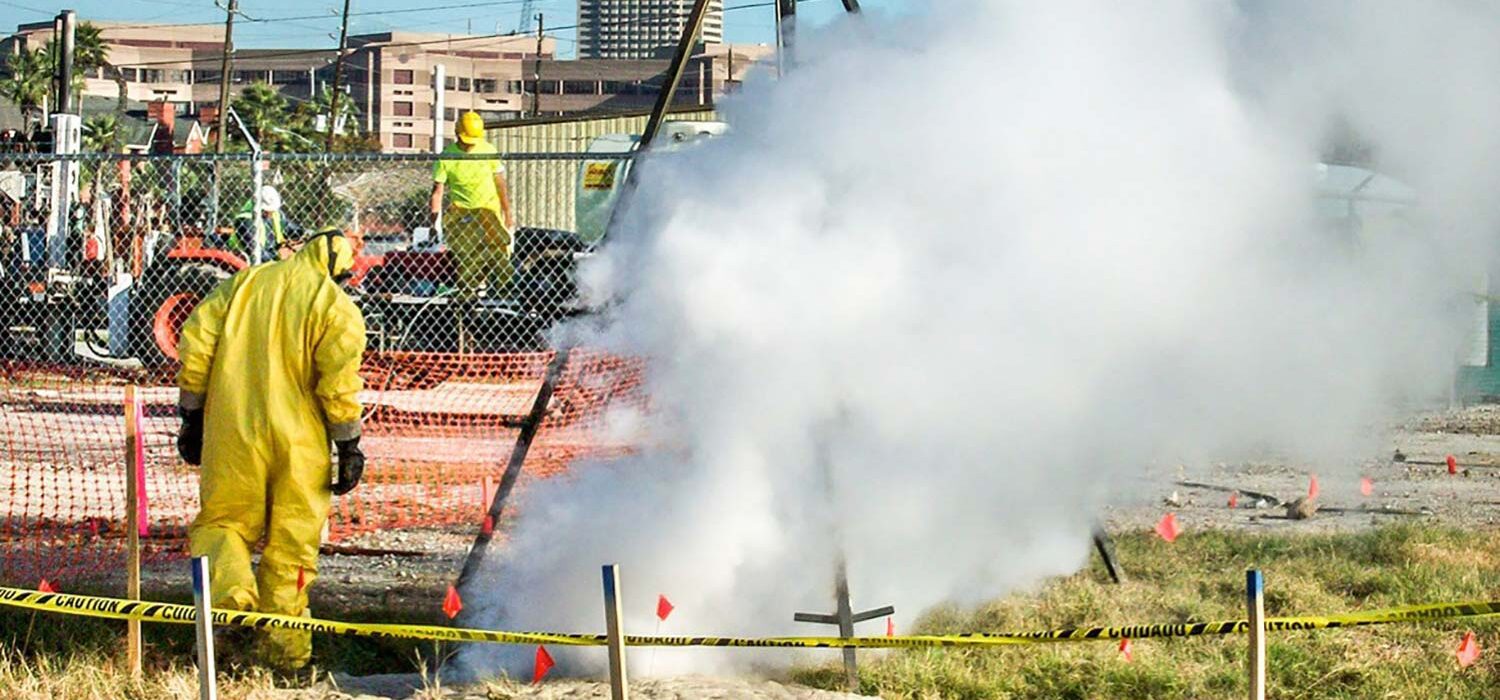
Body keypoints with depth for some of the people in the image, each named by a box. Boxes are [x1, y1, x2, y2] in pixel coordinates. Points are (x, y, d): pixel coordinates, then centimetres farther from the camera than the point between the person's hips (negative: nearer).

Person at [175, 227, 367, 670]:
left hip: (233, 435, 1)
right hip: (298, 444, -1)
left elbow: (196, 346, 5)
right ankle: (283, 644, 13)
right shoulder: (336, 307, 0)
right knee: (291, 540, 9)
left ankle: (229, 584, -15)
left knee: (223, 520, 14)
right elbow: (339, 382, -10)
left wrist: (192, 418, 12)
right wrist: (349, 447, -3)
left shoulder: (243, 283, 10)